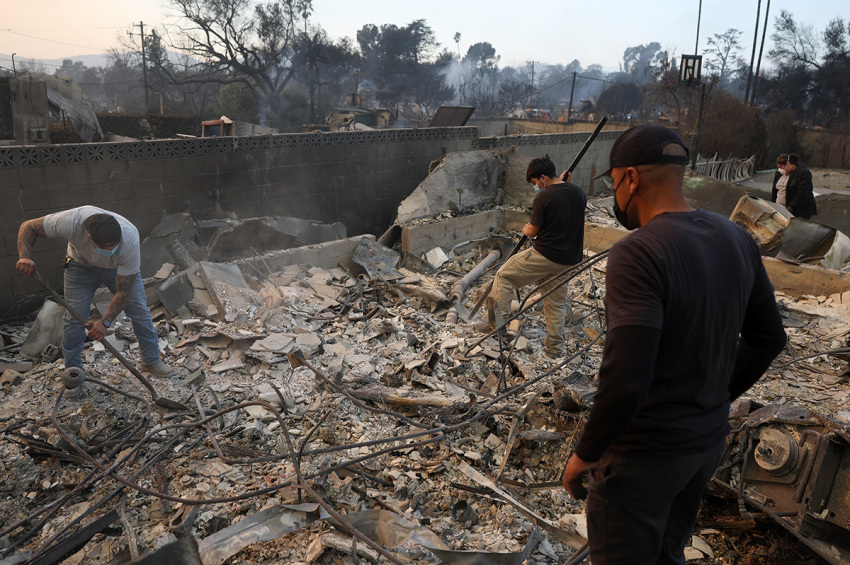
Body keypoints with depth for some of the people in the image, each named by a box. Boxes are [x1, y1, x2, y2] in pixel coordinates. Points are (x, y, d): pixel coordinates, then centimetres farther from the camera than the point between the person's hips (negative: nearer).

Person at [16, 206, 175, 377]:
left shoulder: (130, 242, -40)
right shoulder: (72, 221, -41)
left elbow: (123, 292, -31)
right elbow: (28, 227, -22)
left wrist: (105, 322, -36)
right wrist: (25, 257, -39)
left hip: (120, 268, 0)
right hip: (81, 265, 0)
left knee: (139, 311, -4)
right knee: (74, 318, -5)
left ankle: (151, 361, 14)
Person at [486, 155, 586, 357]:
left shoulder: (543, 198, -15)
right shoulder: (578, 193, 5)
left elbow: (533, 232, -9)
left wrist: (526, 229, 12)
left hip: (544, 255, -7)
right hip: (568, 259, 7)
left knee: (504, 276, 7)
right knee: (556, 302, 17)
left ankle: (499, 319, 5)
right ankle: (555, 347, 25)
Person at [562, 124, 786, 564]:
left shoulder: (637, 254, -26)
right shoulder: (737, 240, -2)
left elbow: (626, 379, -33)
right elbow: (768, 338, 9)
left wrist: (586, 453, -18)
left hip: (644, 453, -7)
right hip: (710, 440, 7)